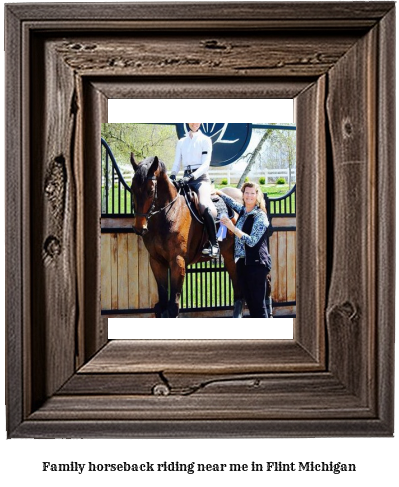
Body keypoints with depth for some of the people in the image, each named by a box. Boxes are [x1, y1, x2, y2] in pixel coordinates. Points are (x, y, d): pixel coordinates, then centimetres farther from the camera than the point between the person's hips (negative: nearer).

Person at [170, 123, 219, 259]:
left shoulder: (205, 140, 6)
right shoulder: (181, 142, 18)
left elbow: (206, 164, -6)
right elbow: (177, 163, 14)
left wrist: (192, 176, -21)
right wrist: (172, 176, -8)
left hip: (201, 177, -5)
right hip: (186, 179, 5)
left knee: (204, 206, -31)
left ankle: (214, 245, -26)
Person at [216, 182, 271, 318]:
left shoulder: (260, 216, -10)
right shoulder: (242, 210, 11)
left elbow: (252, 241, -19)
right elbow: (232, 202, 34)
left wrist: (233, 228, -22)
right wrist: (218, 192, 30)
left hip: (256, 263, -7)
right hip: (242, 262, 8)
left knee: (258, 304, -7)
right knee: (250, 302, 11)